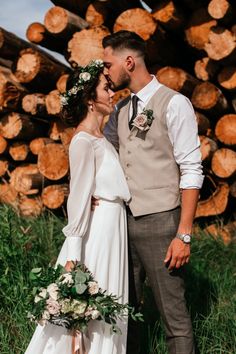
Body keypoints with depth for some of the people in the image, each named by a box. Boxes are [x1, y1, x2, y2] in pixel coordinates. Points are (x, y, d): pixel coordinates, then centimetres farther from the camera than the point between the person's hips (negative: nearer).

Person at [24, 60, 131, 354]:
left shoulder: (98, 136, 13)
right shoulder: (84, 141, -14)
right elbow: (79, 197, -19)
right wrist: (73, 255, -20)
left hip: (112, 225, 9)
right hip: (99, 227, -9)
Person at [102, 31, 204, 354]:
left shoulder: (173, 104, -6)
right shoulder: (120, 109, 14)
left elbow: (192, 171, -10)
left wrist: (184, 235, -15)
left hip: (159, 222, -6)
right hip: (125, 220, 7)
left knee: (174, 313, -3)